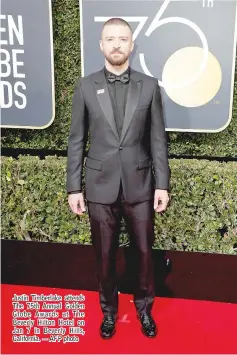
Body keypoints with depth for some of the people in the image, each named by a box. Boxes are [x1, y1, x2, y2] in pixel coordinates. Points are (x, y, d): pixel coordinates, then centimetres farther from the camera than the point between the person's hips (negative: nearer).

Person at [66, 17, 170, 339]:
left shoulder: (149, 86, 1)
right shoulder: (85, 86, 0)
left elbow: (158, 139, 1)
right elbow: (76, 140, 1)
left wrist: (162, 184, -3)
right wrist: (74, 187, -1)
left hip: (140, 185, 0)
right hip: (100, 186, 0)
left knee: (145, 251, 11)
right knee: (105, 255, 12)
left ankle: (144, 308, 35)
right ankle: (109, 310, 34)